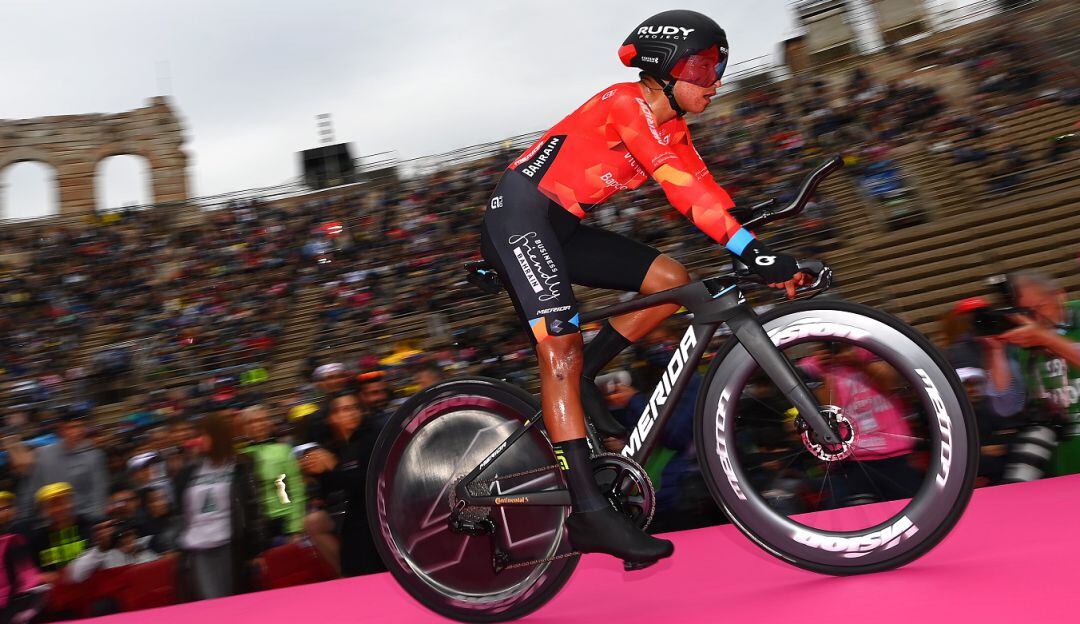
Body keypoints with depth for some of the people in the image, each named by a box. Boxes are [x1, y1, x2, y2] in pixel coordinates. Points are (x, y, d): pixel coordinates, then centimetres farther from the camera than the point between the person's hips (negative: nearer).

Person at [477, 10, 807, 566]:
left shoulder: (670, 129, 12)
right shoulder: (628, 102, -15)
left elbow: (702, 194, 4)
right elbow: (683, 187, -27)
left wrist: (768, 259, -7)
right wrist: (754, 251, -33)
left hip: (562, 226, 9)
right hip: (519, 214, -9)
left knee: (672, 281, -2)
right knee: (561, 348, -18)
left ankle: (575, 383, 5)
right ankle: (589, 511, -20)